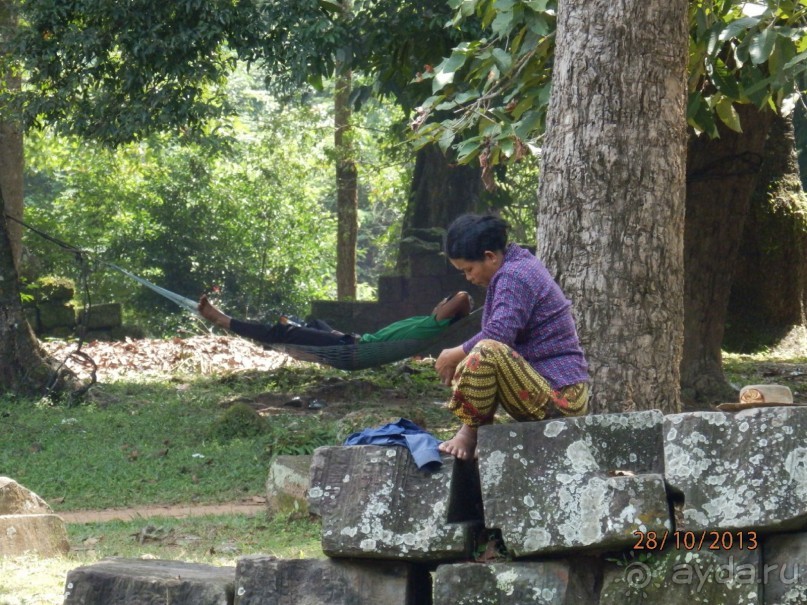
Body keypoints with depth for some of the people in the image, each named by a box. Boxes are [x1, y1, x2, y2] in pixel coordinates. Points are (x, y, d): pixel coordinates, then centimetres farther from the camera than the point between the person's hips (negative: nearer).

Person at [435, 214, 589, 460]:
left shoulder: (514, 276, -15)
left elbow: (497, 335, -27)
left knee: (487, 352, -32)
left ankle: (470, 432, -14)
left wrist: (455, 355, -11)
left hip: (559, 398, -11)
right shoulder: (522, 265, 16)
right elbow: (500, 335, 23)